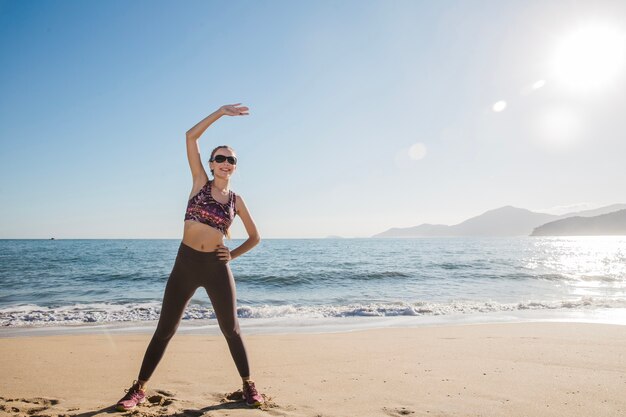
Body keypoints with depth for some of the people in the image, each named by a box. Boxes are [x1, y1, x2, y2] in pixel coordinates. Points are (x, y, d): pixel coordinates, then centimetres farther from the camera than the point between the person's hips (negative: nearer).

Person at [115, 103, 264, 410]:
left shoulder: (236, 200, 5)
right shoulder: (200, 182, 3)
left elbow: (255, 237, 16)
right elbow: (191, 136, -5)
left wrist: (233, 255, 3)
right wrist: (221, 111, -7)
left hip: (216, 267, 1)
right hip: (185, 263, 0)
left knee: (230, 328, 8)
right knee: (165, 328, 6)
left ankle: (248, 385, 24)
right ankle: (139, 389, 20)